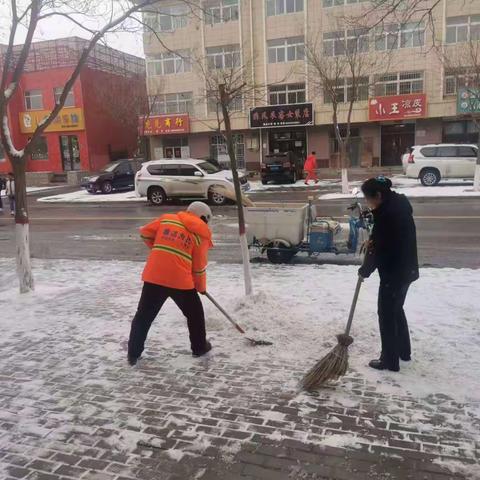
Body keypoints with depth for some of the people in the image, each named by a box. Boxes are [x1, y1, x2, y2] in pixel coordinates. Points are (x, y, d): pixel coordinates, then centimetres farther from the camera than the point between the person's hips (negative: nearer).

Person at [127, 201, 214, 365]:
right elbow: (199, 268, 5)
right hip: (180, 281, -2)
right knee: (195, 313, 21)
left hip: (154, 276, 2)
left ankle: (133, 353, 19)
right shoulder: (201, 235, 3)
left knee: (144, 315, 14)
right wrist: (201, 287, 21)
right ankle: (199, 347, 33)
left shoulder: (167, 219, 10)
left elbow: (145, 232, 15)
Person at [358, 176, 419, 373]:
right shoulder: (399, 202, 6)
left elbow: (380, 250, -21)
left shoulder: (386, 214, -25)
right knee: (397, 310, 22)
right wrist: (373, 241, 2)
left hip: (394, 272, -10)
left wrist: (365, 270, -8)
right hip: (406, 268, 10)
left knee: (387, 315, 4)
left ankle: (389, 361, 14)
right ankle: (404, 351, 36)